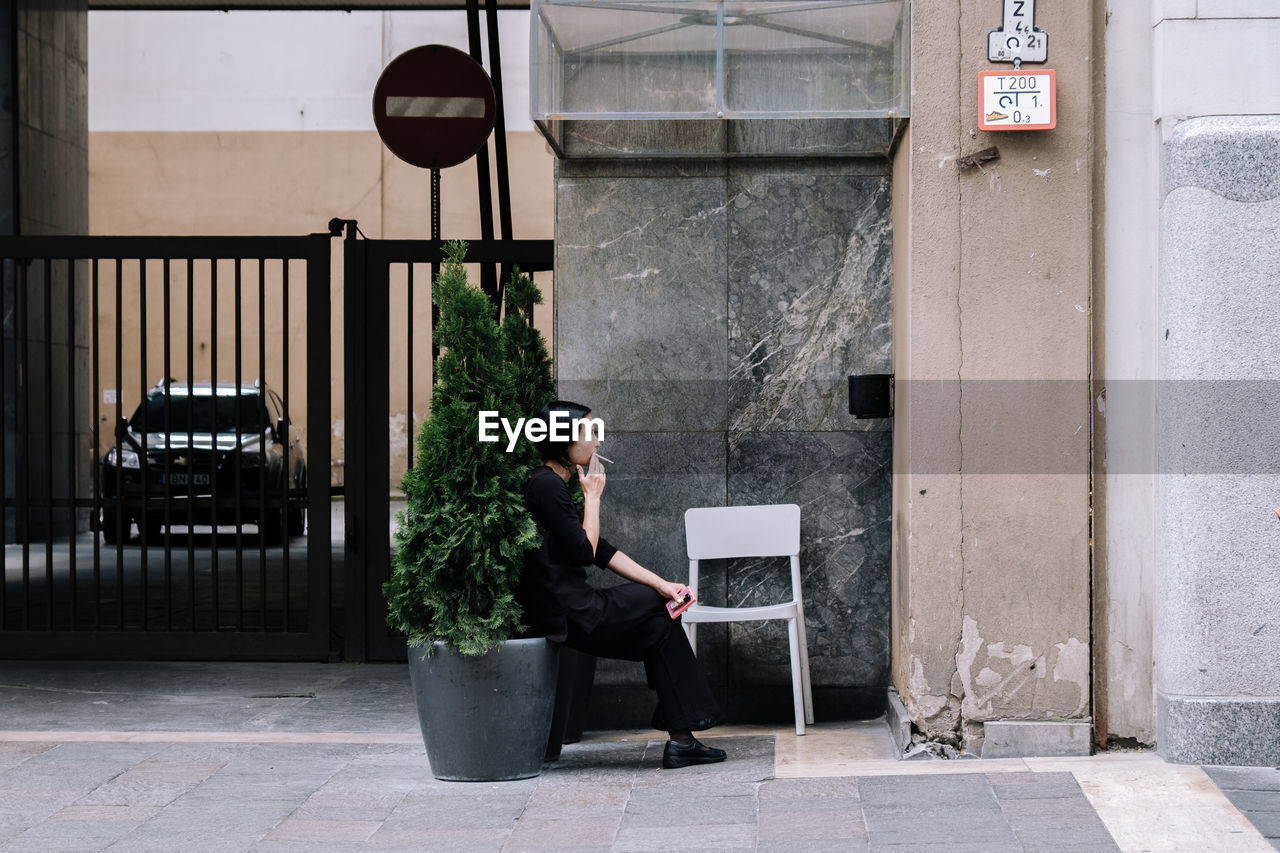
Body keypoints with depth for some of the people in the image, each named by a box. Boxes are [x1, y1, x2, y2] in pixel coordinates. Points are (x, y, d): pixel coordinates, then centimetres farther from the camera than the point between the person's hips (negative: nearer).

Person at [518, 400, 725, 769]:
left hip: (570, 607, 9)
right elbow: (584, 552, -16)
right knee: (659, 604, 6)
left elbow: (603, 551, 16)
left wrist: (661, 584, 8)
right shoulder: (546, 485, -16)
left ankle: (681, 739, 6)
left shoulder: (554, 484, 17)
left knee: (661, 625, 9)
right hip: (565, 616, -9)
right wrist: (593, 496, -5)